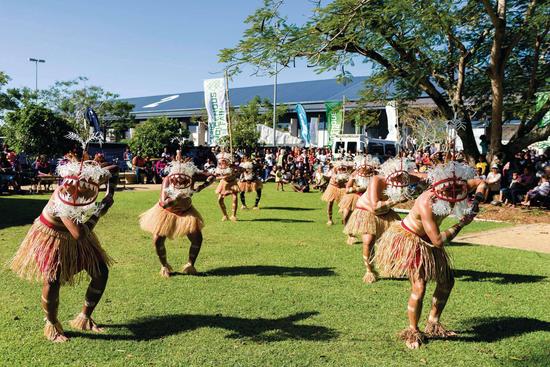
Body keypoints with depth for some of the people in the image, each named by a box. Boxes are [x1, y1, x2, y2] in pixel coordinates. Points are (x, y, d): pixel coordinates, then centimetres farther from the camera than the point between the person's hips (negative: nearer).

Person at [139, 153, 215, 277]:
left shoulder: (192, 175, -25)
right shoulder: (167, 180, -31)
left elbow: (211, 177, -15)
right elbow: (164, 203, -37)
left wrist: (202, 186, -32)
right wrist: (178, 197, -47)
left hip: (186, 211, 2)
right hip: (167, 212, -2)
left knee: (197, 239, -9)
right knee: (158, 241, -8)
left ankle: (190, 264, 16)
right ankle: (164, 266, 19)